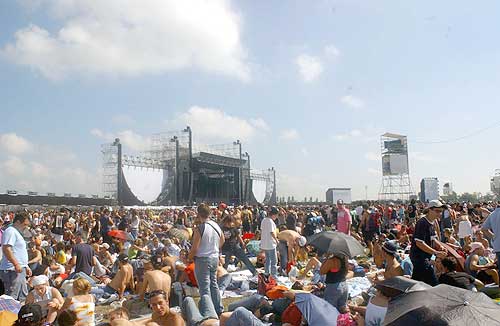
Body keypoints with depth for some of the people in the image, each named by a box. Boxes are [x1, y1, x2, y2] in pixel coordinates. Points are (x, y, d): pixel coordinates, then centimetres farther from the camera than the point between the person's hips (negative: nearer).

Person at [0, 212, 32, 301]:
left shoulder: (17, 233, 21)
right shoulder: (11, 231, -11)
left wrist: (26, 266, 24)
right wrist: (16, 264, -25)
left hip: (20, 270, 11)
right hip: (12, 270, -11)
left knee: (23, 297, 15)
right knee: (12, 297, -8)